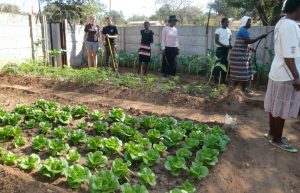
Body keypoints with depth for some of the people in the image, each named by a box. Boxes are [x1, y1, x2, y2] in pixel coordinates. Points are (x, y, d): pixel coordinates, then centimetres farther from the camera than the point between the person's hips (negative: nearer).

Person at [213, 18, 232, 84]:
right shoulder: (218, 30, -6)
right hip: (220, 49, -6)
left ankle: (223, 79, 13)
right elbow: (216, 41, -12)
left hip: (226, 50, 6)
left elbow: (230, 40, 18)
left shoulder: (229, 30, 11)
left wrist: (230, 45, -4)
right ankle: (216, 79, 3)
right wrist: (225, 46, -19)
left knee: (225, 64, 5)